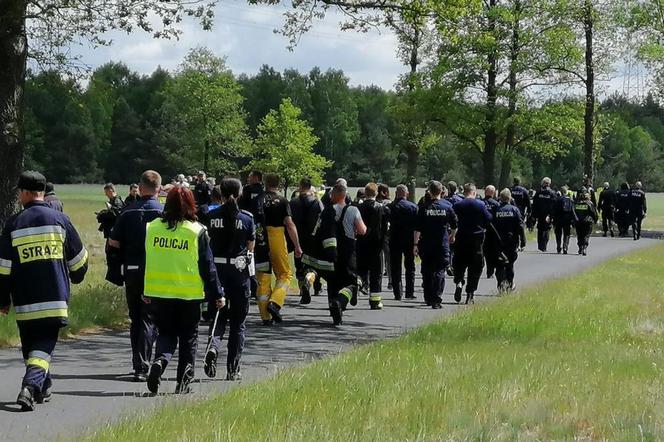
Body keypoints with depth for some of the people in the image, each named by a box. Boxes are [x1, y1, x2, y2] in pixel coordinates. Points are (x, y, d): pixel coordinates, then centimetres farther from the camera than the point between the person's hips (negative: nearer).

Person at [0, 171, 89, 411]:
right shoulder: (59, 219, 1)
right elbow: (78, 257, 9)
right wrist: (76, 276, 31)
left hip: (25, 301, 1)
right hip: (54, 299, -1)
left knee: (31, 344, 16)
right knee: (44, 346, -2)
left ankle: (43, 388, 26)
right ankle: (31, 387, -22)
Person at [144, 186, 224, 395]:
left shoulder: (152, 227, 1)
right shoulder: (197, 231, -7)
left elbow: (145, 261, 7)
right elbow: (208, 266, -4)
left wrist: (146, 291, 17)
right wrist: (217, 294, 3)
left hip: (159, 293, 2)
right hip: (189, 294, -2)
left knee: (166, 333, 14)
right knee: (188, 338, 11)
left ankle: (159, 360, -15)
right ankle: (183, 382, 11)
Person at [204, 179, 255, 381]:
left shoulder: (211, 216, -2)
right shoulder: (247, 218, -3)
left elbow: (206, 244, 1)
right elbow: (250, 248, 4)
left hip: (216, 268, 1)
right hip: (239, 271, -1)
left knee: (217, 317, 11)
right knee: (238, 322, 8)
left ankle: (213, 347, -19)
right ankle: (233, 369, 8)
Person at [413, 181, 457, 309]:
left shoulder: (424, 208, -4)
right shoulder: (447, 207, -2)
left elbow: (418, 228, -7)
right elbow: (454, 225, 7)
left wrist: (415, 244, -3)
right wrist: (452, 236, 26)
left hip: (426, 244, 0)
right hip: (442, 244, 0)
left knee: (426, 271, 13)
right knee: (439, 271, 0)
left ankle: (428, 298, 21)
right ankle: (436, 300, -9)